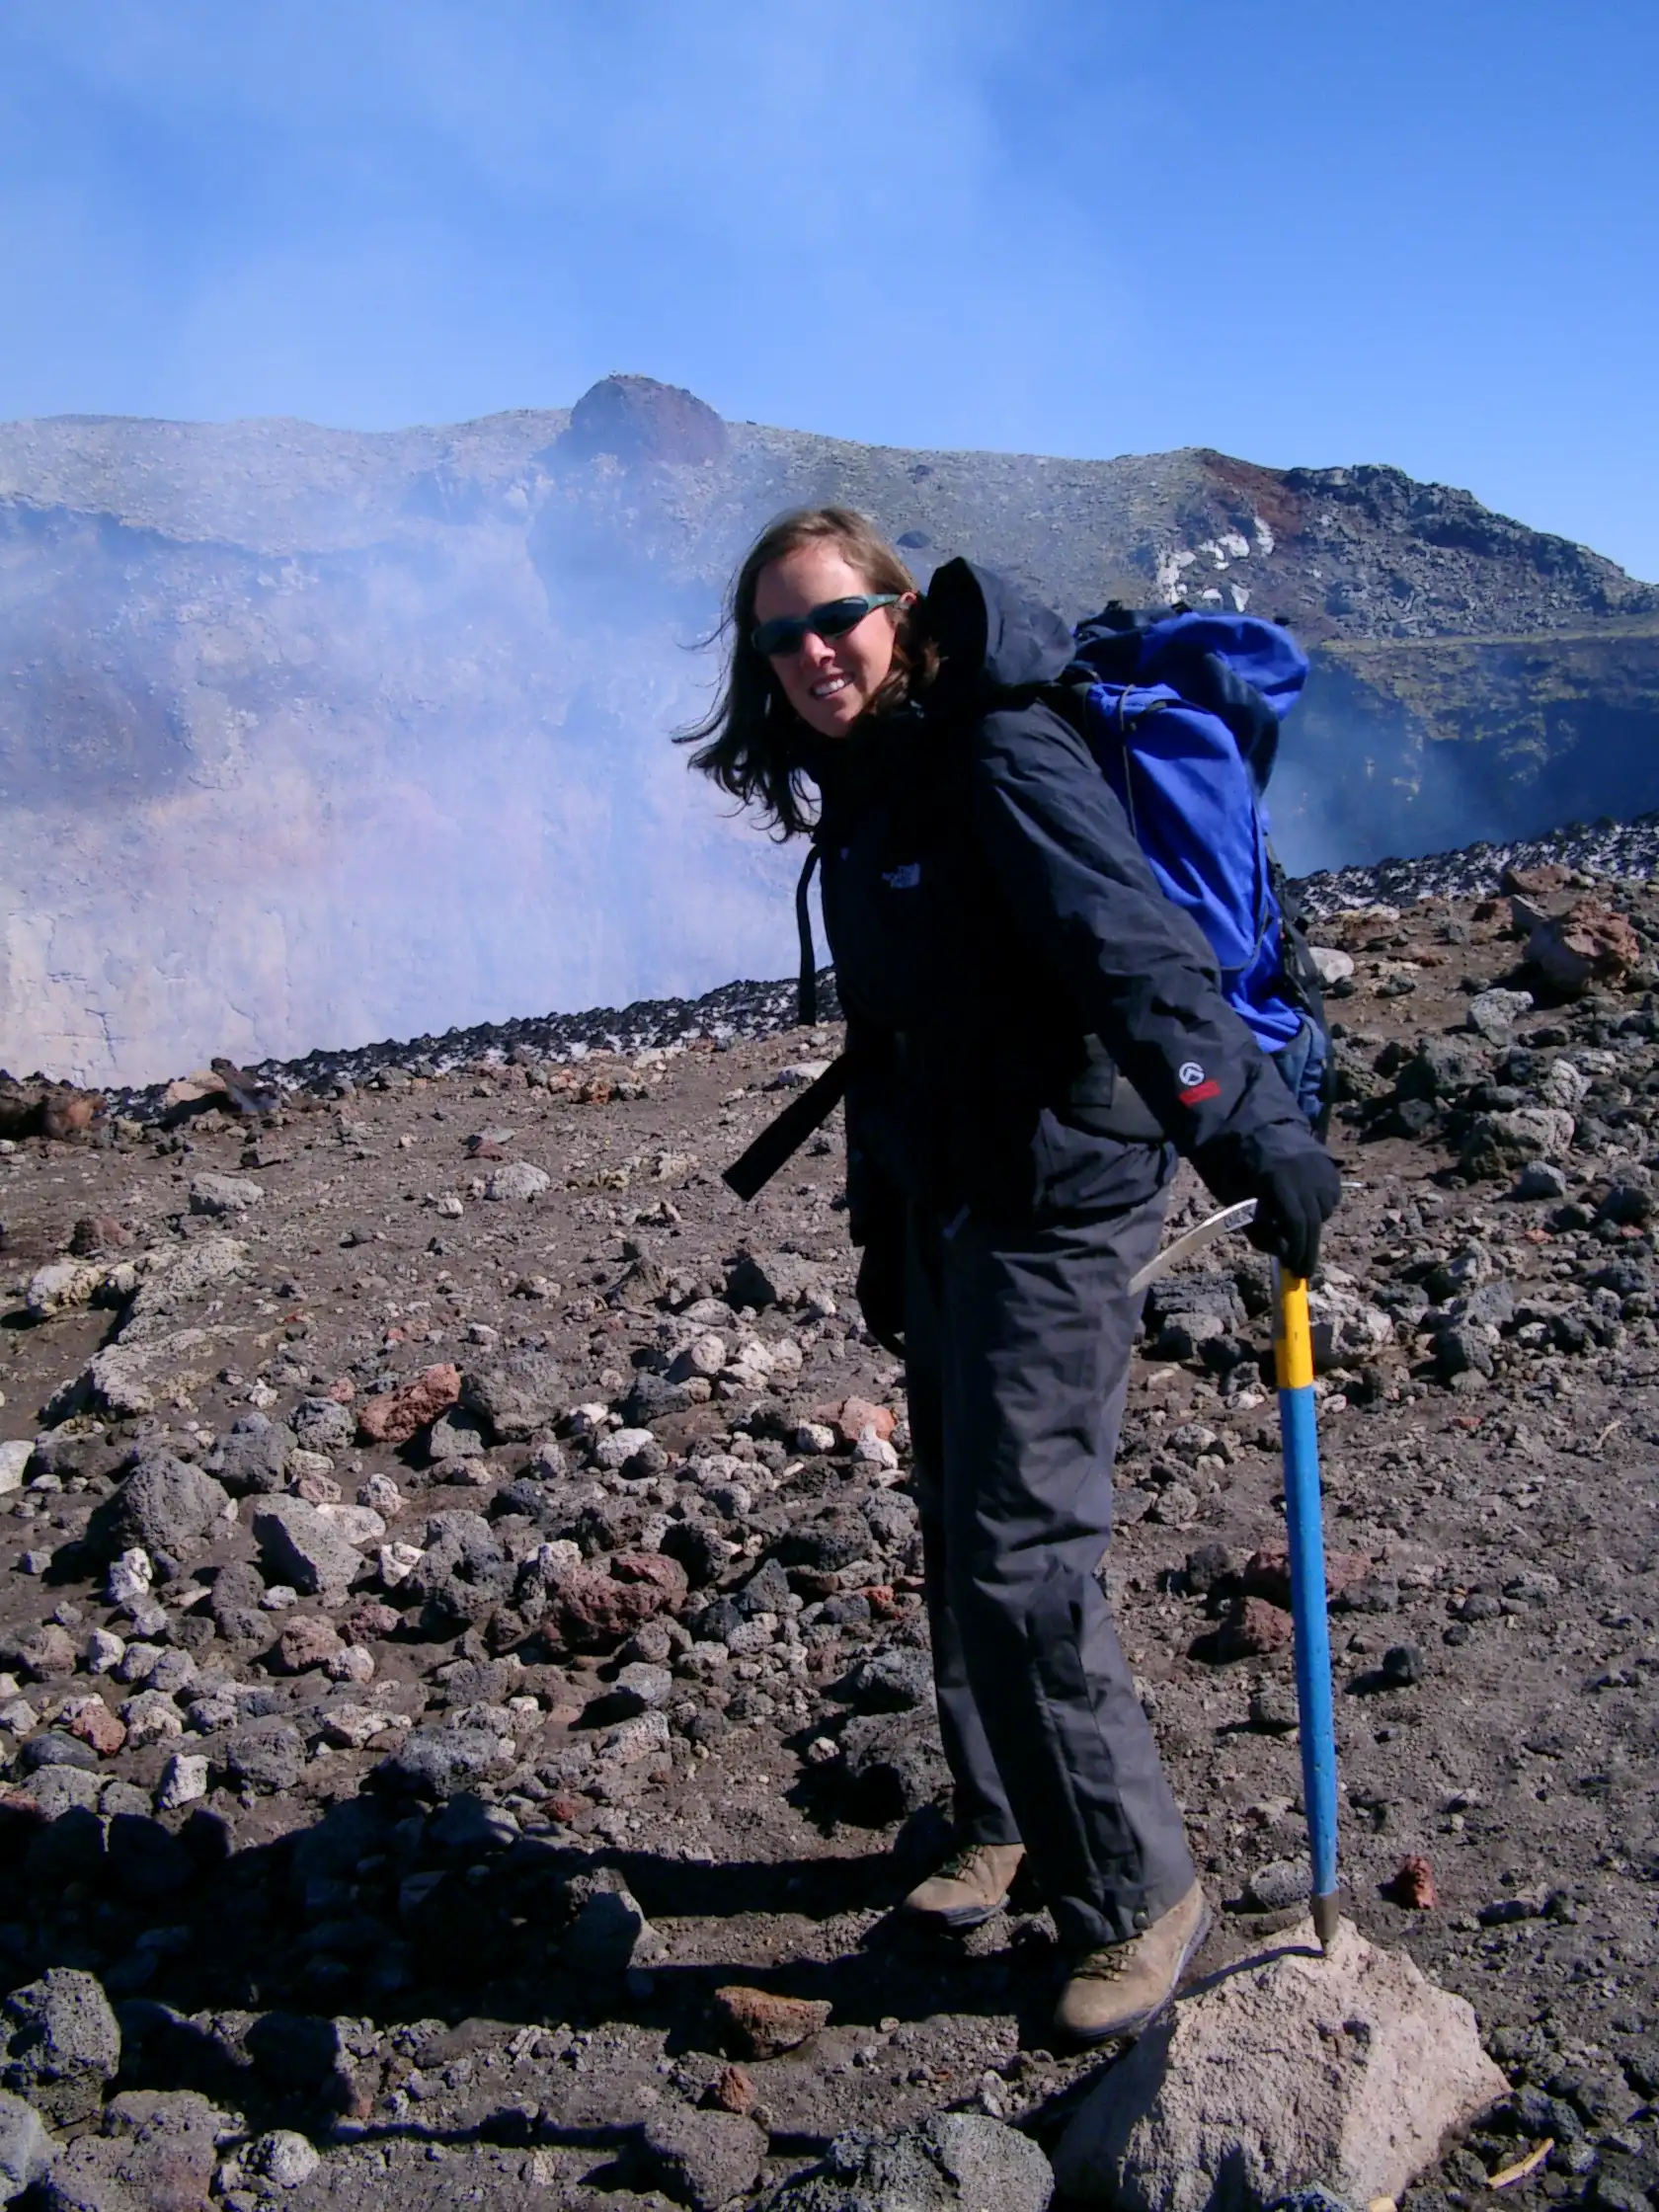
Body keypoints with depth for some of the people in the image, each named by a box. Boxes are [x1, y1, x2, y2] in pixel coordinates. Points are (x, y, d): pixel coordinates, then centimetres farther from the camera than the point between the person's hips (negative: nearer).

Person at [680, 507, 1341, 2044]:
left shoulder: (1000, 756, -15)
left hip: (1056, 1197, -9)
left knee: (1020, 1556, -6)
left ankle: (1137, 1897, 13)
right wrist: (880, 1229, 20)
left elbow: (1132, 949, -30)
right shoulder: (859, 792, 12)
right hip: (943, 1198, 9)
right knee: (961, 1539, 17)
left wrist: (1247, 1125, -43)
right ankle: (1001, 1827, 37)